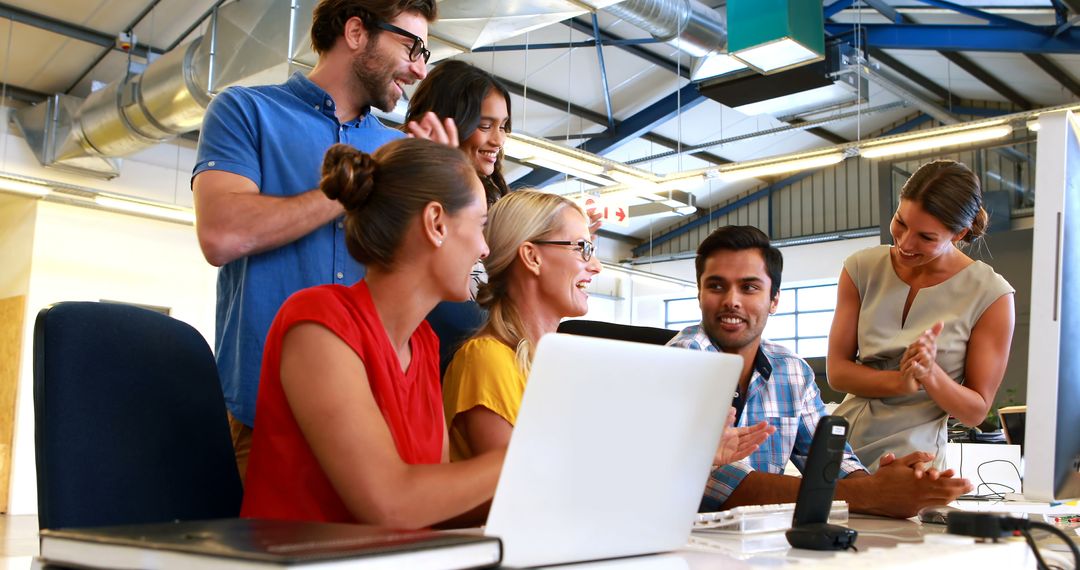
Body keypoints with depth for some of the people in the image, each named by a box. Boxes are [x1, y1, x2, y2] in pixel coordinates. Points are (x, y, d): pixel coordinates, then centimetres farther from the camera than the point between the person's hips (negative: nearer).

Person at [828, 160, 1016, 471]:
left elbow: (976, 411, -3)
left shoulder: (990, 295, -8)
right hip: (841, 442, 3)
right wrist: (900, 381, -19)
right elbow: (836, 371, -2)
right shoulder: (862, 269, -1)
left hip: (912, 453, -2)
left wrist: (930, 375, -22)